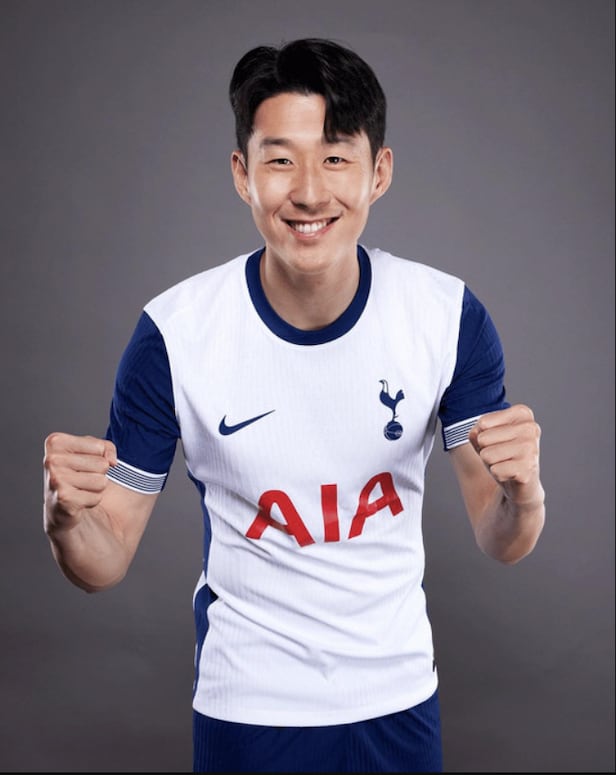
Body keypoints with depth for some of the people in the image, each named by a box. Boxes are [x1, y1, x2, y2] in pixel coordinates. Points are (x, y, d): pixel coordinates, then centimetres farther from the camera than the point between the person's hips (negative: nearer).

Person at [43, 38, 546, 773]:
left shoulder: (450, 315, -15)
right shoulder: (173, 333, -19)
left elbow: (500, 543, -7)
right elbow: (106, 562, -11)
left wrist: (522, 492, -29)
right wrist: (66, 518, -33)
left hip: (398, 698, 2)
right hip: (247, 709, -1)